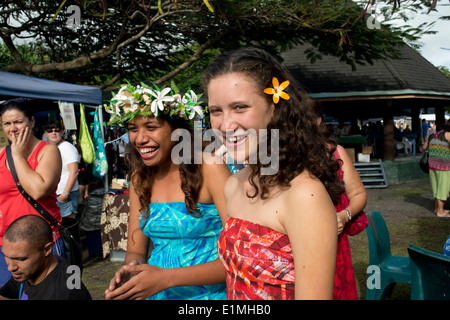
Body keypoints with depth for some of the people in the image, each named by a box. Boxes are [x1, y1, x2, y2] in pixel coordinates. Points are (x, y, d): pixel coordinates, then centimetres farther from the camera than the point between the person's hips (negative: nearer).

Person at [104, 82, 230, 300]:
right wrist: (131, 271, -13)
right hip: (157, 294, 4)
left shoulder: (209, 168, -12)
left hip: (210, 292, -4)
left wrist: (167, 278, -23)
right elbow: (136, 251, 9)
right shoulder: (140, 178, 5)